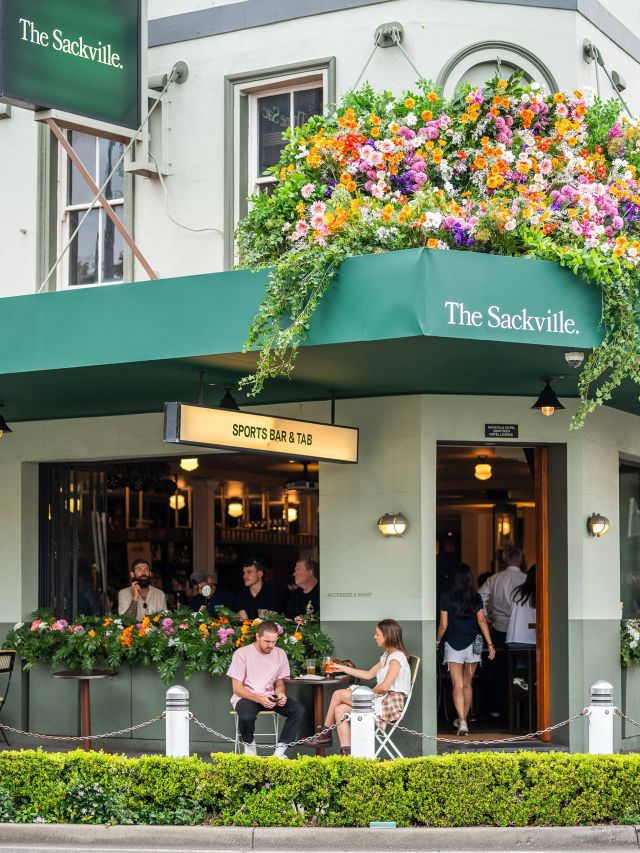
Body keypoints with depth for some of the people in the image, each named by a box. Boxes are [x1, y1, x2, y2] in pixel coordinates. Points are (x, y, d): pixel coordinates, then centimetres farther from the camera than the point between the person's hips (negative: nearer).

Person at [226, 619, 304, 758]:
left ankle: (280, 751, -15)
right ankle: (249, 745, -4)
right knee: (247, 717, -39)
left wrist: (281, 694, -12)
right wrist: (258, 699, -28)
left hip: (269, 697, 4)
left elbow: (279, 683, 13)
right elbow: (237, 688, -12)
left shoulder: (280, 654, 3)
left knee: (298, 710, -21)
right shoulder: (242, 654, -11)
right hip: (245, 697, -4)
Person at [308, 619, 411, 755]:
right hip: (382, 699, 9)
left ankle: (325, 732, 9)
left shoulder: (397, 657, -12)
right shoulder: (387, 656, 20)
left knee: (339, 694, -9)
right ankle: (346, 753, -11)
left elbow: (385, 686, -19)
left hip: (390, 703, -9)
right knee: (340, 710, -7)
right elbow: (368, 674, 25)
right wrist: (342, 668, 24)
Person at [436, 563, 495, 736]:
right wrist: (490, 644, -3)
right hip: (473, 645, 3)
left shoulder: (447, 598, -6)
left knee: (458, 686, -5)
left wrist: (437, 641, 12)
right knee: (467, 684, 17)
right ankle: (463, 719, 28)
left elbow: (443, 625, -4)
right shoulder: (476, 598, 0)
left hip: (453, 645, -3)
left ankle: (462, 722, -18)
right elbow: (482, 621, -5)